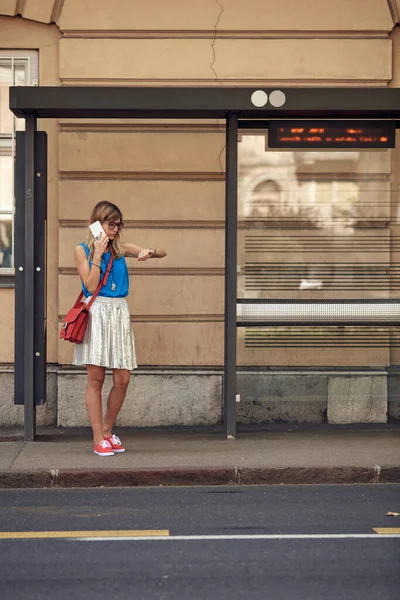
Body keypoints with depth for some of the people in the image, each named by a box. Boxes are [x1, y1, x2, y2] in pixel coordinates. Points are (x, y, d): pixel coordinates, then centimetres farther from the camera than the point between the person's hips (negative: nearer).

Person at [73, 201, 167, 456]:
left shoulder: (121, 248, 11)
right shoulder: (82, 250, 2)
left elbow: (163, 253, 9)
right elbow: (91, 286, -7)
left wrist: (150, 251, -12)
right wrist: (98, 255, -9)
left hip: (120, 313, 4)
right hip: (97, 313, -4)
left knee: (122, 379, 1)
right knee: (96, 379, -3)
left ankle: (107, 431, 18)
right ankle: (98, 439, 3)